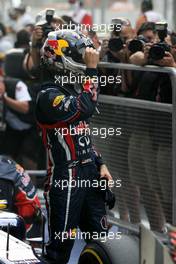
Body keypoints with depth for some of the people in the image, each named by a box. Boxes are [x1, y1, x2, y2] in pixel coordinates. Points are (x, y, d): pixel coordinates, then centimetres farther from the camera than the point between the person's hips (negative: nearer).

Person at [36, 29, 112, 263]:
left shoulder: (74, 89, 15)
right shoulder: (49, 95, -15)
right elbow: (85, 109, -31)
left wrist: (100, 164, 13)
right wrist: (92, 70, -25)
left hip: (90, 173, 9)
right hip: (66, 179, -9)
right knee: (61, 245, -3)